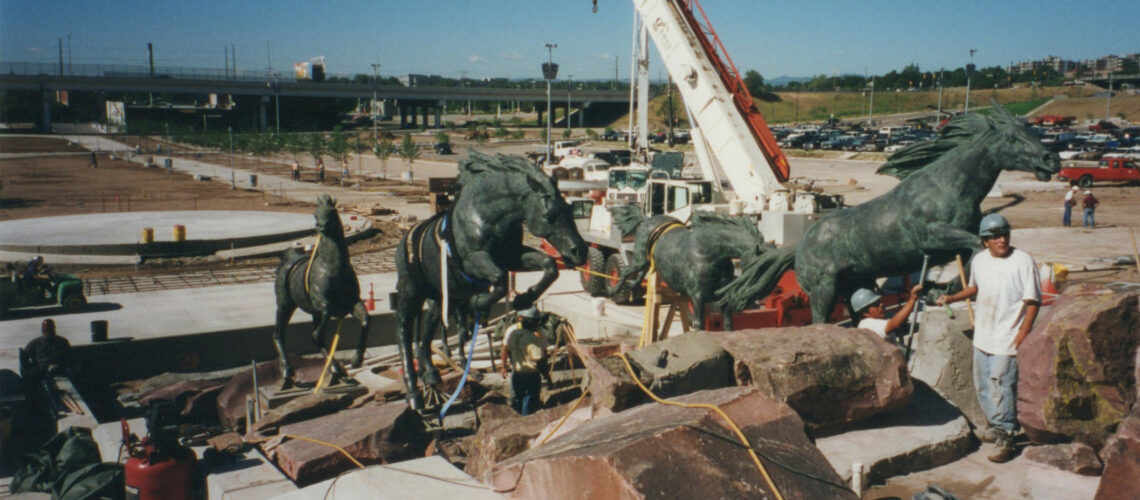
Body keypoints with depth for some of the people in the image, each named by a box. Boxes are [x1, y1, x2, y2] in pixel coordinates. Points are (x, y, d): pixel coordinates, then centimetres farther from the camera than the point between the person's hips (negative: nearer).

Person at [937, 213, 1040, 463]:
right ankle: (996, 427, 32)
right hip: (982, 337, 7)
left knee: (1001, 387, -9)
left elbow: (1032, 300, -11)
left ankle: (1006, 440, 1)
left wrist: (1023, 333, -16)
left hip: (1008, 338, -6)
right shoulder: (979, 260, 6)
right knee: (983, 386, 14)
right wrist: (952, 298, 11)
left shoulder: (1022, 261, -12)